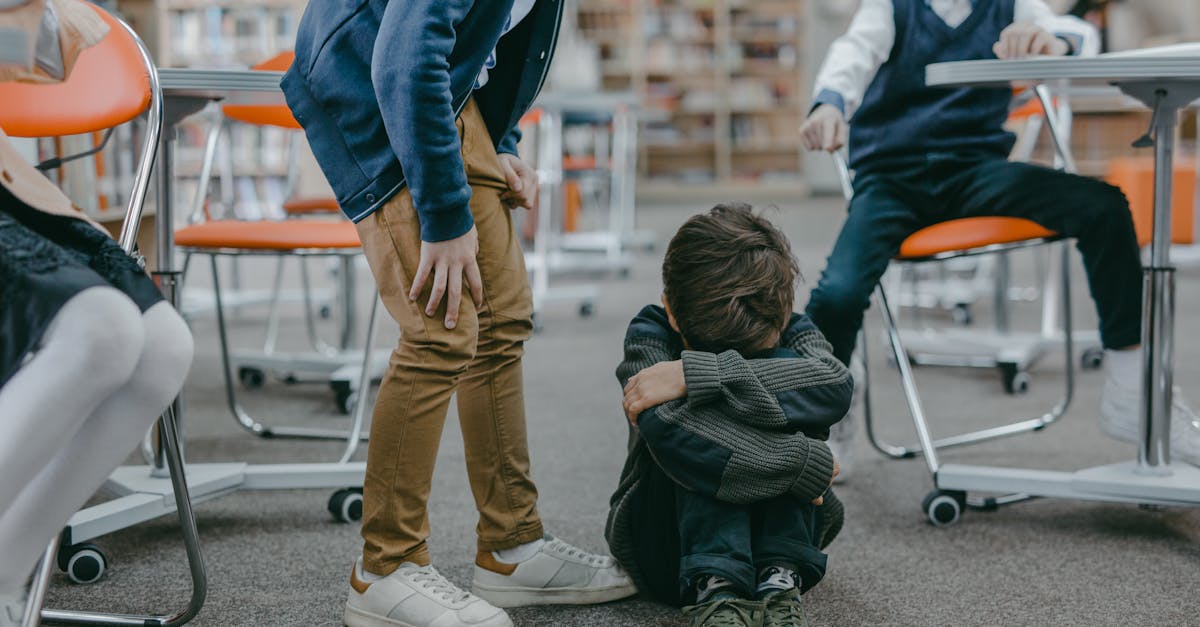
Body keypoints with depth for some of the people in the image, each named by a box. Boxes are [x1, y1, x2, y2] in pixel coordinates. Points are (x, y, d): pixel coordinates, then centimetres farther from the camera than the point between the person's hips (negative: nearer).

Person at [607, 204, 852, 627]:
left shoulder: (791, 332, -9)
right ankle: (715, 591, -42)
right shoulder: (650, 333, -15)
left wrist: (695, 375, -40)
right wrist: (808, 464, -35)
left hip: (777, 533, 2)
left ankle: (780, 582, -33)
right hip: (668, 548, -1)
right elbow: (667, 427, -38)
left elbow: (835, 386, -35)